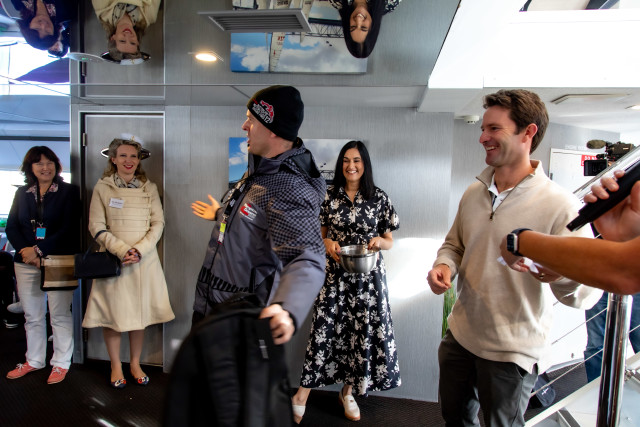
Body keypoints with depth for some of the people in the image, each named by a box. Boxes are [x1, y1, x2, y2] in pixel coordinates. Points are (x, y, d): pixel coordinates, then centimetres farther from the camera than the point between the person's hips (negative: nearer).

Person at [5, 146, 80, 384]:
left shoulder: (69, 192, -2)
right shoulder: (22, 193, 12)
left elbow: (69, 229, -9)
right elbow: (11, 227, 8)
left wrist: (39, 250, -14)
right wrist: (26, 251, -9)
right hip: (26, 263, 4)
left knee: (60, 315, 2)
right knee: (32, 316, 14)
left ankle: (61, 363, 15)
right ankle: (34, 361, 29)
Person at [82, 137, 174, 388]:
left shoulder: (149, 188, 7)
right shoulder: (102, 188, 2)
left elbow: (158, 223, 2)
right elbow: (96, 226, -3)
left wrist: (140, 249, -11)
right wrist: (122, 249, -14)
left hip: (144, 261, 2)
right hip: (113, 260, -1)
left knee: (140, 313, 9)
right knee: (113, 313, 4)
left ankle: (135, 364, 26)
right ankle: (116, 366, 23)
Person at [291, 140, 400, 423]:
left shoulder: (379, 198, 0)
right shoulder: (329, 196, 3)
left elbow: (389, 242, 5)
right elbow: (319, 235, 9)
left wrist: (378, 241, -17)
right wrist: (328, 244, -12)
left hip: (368, 275, 0)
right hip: (335, 273, 0)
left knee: (363, 329, 7)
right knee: (324, 328, -1)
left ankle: (348, 392, 29)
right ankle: (301, 396, 11)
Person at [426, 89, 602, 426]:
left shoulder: (560, 206, -18)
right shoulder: (473, 194, 1)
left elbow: (586, 294, -18)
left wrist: (563, 273, -41)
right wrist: (443, 265, -8)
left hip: (512, 353, -5)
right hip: (459, 336, 6)